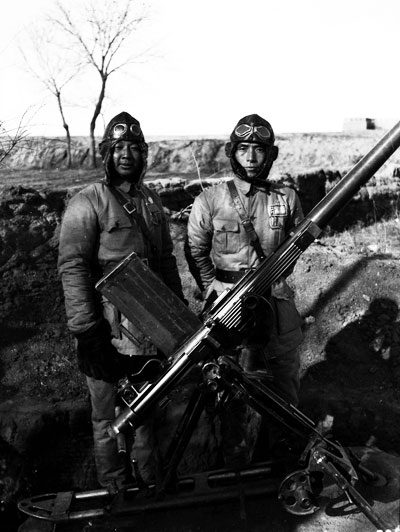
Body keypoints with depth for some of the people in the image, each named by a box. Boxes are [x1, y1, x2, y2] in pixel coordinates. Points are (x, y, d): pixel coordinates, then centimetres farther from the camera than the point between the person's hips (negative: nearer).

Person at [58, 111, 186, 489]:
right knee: (110, 419, 7)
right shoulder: (86, 204, -9)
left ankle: (150, 483, 37)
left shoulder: (151, 202, 11)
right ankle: (116, 491, 25)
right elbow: (73, 270, -14)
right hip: (109, 334, -6)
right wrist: (86, 332, -19)